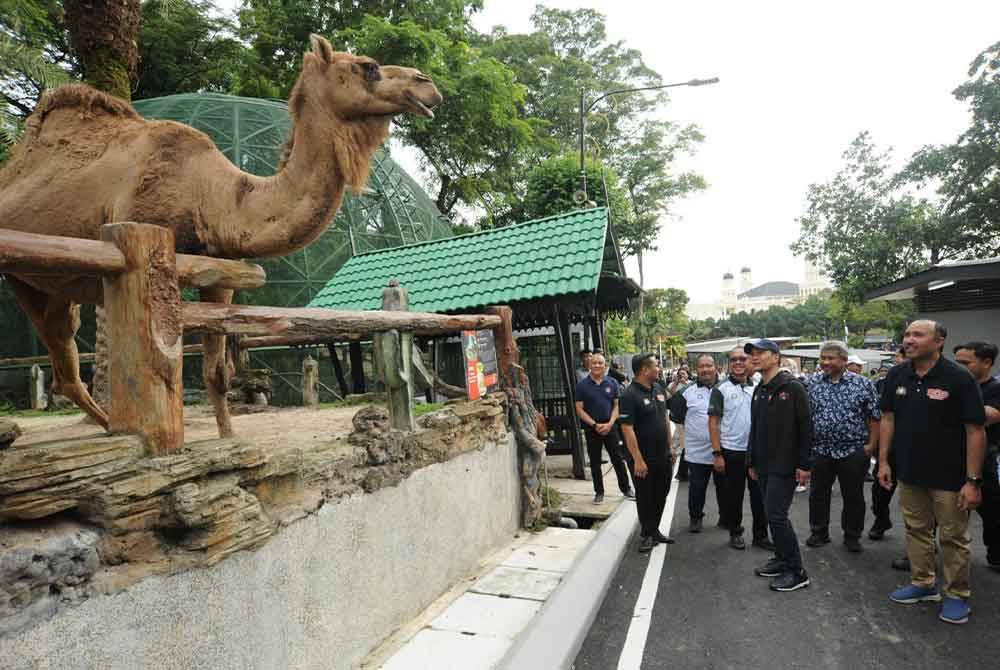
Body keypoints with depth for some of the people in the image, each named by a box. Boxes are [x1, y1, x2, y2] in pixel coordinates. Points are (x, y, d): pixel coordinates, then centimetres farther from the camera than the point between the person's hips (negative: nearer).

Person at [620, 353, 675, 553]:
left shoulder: (659, 389, 6)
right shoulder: (630, 395, -19)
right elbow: (627, 429, -21)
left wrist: (670, 447, 13)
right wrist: (638, 460, -22)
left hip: (664, 456, 7)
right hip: (645, 459, -7)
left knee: (661, 495, 17)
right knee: (645, 498, 8)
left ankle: (654, 530, 33)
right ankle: (646, 534, 23)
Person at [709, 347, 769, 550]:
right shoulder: (721, 390, -5)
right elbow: (713, 422, -7)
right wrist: (717, 454, -13)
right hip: (732, 452, -3)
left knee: (759, 494, 10)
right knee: (734, 496, 7)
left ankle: (761, 534, 24)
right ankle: (735, 533, 23)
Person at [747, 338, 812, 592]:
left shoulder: (792, 387, -10)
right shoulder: (759, 391, 13)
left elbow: (805, 427, -13)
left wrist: (804, 464, -16)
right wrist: (752, 461, 18)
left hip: (785, 465, -8)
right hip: (764, 465, 8)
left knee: (776, 515, -8)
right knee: (772, 514, 14)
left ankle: (797, 572, 3)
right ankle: (782, 559, 27)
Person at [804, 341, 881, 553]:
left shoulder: (863, 384, -4)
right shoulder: (812, 384, 2)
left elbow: (874, 417, -1)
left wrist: (871, 445, -6)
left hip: (853, 451, -2)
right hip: (820, 450, 2)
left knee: (853, 496, 10)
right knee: (818, 494, 11)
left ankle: (852, 536, 27)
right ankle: (819, 532, 27)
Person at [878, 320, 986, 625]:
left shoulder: (959, 378, -14)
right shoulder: (896, 376, 0)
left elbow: (976, 431, -14)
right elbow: (888, 419, 7)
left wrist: (973, 480, -16)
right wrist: (883, 461, 4)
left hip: (949, 477, -4)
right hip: (910, 473, 4)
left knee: (953, 537, 8)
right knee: (917, 531, 16)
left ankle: (957, 594, 26)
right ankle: (923, 583, 33)